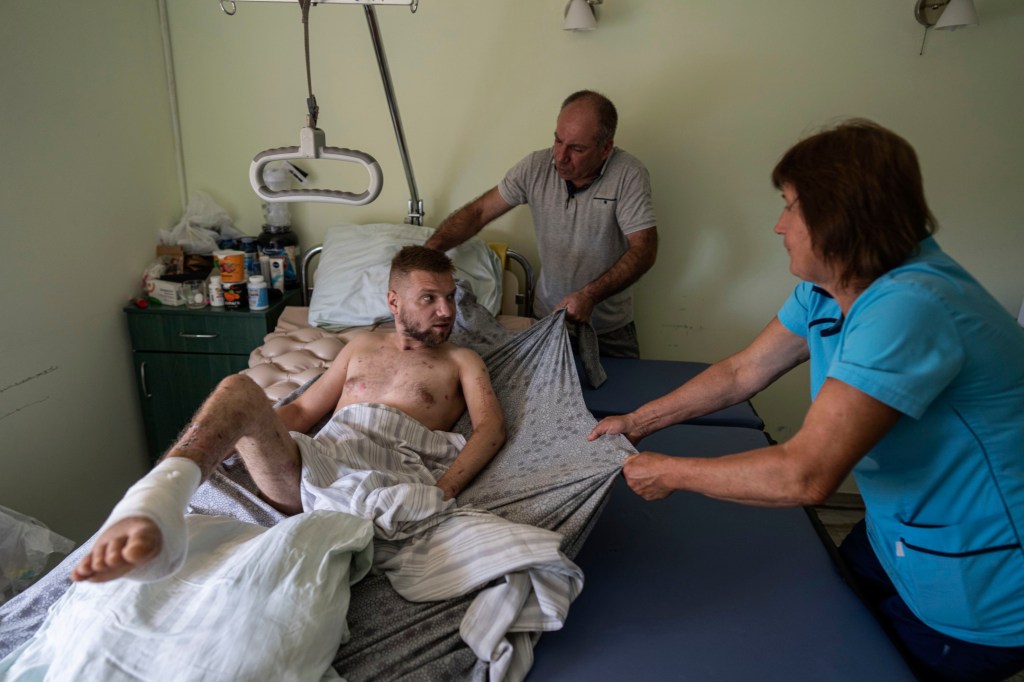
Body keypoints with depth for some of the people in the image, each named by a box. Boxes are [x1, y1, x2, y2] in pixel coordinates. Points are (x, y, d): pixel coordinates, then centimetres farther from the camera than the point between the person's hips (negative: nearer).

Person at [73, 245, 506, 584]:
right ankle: (154, 506, -51)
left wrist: (443, 490, -16)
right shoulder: (364, 345, 32)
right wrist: (229, 439, 8)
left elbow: (491, 426, 5)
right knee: (238, 390, -27)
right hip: (318, 459, 3)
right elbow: (301, 411, 29)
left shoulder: (461, 361, 22)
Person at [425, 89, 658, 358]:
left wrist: (590, 295, -31)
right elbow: (479, 211, -6)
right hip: (547, 319, 2)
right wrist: (430, 248, -20)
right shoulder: (536, 167, -10)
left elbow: (644, 249, -19)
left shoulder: (629, 175, -18)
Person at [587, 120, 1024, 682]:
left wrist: (670, 473, -25)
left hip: (974, 594, -7)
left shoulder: (910, 308, -35)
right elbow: (742, 372, 3)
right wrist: (637, 422, 3)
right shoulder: (824, 291, -5)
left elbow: (806, 474, -38)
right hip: (896, 539, 7)